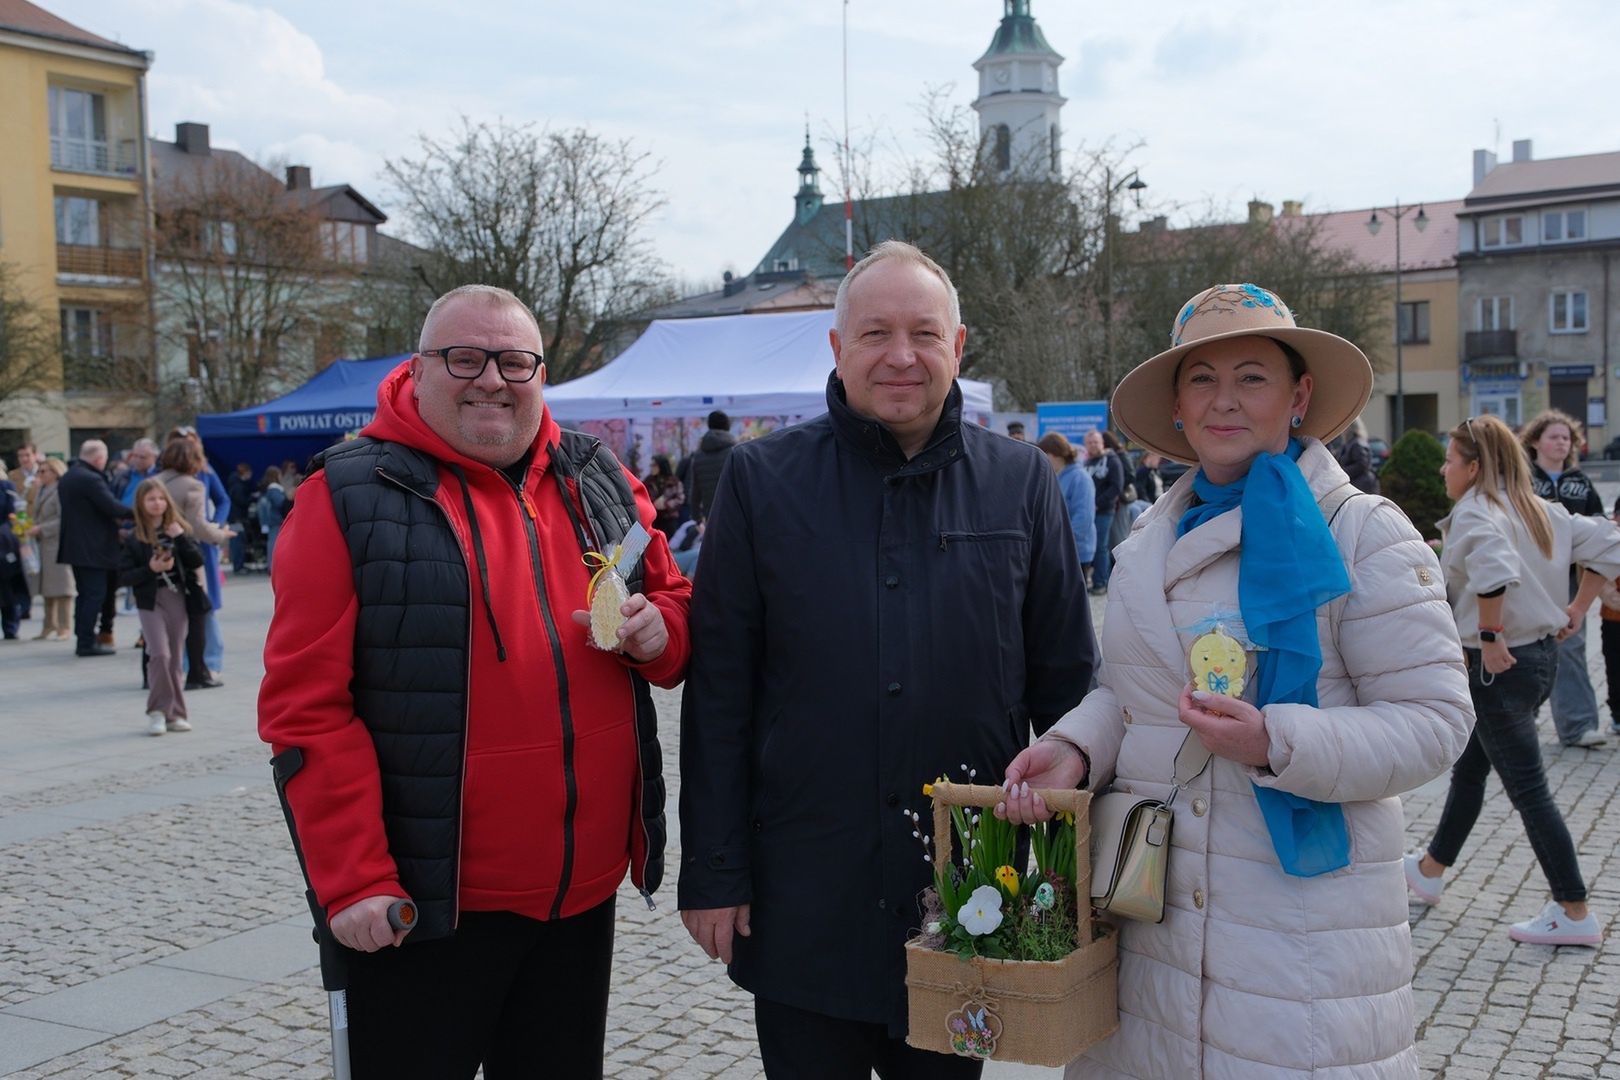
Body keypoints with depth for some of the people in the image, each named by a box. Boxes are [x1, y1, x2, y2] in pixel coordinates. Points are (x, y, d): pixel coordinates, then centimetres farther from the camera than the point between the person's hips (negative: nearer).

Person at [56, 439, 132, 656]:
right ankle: (87, 643, -5)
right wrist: (136, 513, -10)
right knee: (95, 594, -5)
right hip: (92, 548, -10)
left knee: (85, 594, 15)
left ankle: (83, 638, 19)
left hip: (74, 546, 10)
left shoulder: (67, 478, 14)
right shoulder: (91, 479, -18)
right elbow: (112, 507, -22)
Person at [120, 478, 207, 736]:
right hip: (150, 601, -2)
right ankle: (157, 711, 0)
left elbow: (197, 562, -2)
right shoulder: (134, 538, 0)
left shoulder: (179, 530, 5)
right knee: (160, 654, -14)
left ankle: (174, 713, 15)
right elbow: (125, 575, -3)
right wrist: (150, 569, -17)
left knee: (175, 657, 7)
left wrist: (181, 538, -13)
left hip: (178, 598, 2)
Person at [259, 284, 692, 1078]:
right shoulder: (351, 497, -7)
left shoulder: (599, 482, 8)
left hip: (584, 892, 5)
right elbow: (305, 706, -10)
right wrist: (352, 881, -14)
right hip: (421, 904, -5)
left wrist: (658, 632, -7)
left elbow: (673, 603, 18)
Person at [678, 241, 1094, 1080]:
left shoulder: (1021, 483, 2)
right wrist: (712, 872, -4)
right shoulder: (762, 479, -2)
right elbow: (719, 691, -2)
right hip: (803, 900, -1)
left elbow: (1063, 682, 5)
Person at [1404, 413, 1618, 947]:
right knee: (1469, 769, 22)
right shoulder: (1540, 510, 9)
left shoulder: (1474, 513, -17)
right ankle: (1429, 870, 37)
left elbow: (1495, 568, -36)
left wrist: (1491, 636, -25)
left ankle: (1574, 914, 7)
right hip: (1543, 654, 10)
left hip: (1500, 666, -10)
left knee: (1528, 791, -1)